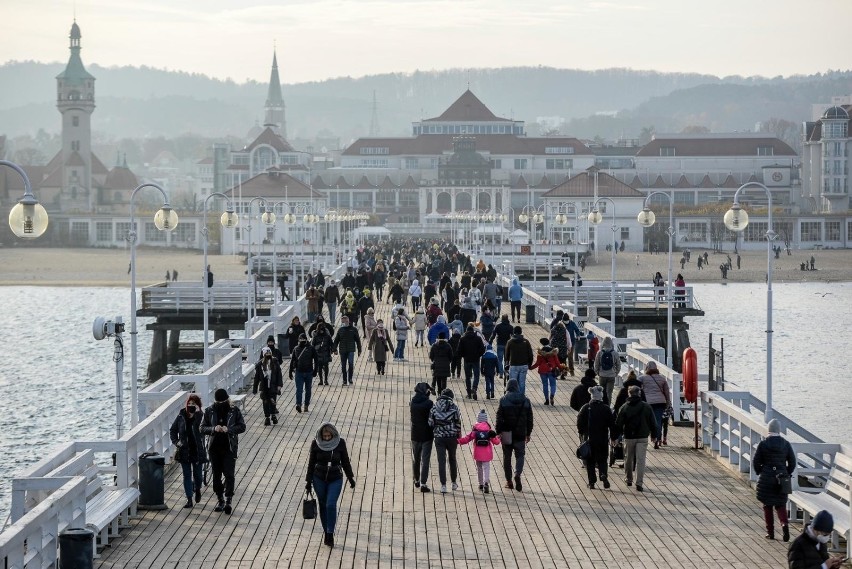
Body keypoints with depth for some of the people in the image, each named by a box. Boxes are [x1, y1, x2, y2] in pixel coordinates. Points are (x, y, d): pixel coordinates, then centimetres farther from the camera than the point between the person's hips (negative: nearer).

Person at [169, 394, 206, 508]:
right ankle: (189, 499, 6)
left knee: (197, 474, 8)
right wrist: (175, 442, -2)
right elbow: (173, 430, 11)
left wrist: (197, 413, -29)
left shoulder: (201, 416, -7)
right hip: (184, 451, 2)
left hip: (197, 450, -2)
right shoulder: (181, 416, 1)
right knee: (187, 475, 3)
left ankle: (197, 490, 39)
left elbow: (202, 429, -26)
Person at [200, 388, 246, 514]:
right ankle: (220, 500, 19)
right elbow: (202, 428, 2)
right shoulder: (209, 411, 1)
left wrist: (229, 429, -19)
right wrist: (213, 429, -17)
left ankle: (228, 500, -9)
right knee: (216, 475, 8)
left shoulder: (234, 411, -3)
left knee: (229, 474, -10)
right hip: (214, 448, 3)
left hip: (229, 447, -3)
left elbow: (242, 427, -3)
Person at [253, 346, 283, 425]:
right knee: (265, 402, 4)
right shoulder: (259, 364, -1)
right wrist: (255, 388, 5)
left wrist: (279, 385, -6)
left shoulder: (275, 363, -1)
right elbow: (256, 377, 4)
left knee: (272, 401, -8)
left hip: (273, 386, -1)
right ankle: (267, 417, 15)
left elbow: (279, 374, 1)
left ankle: (273, 415, 12)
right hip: (264, 387, 1)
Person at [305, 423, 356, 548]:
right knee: (323, 505, 8)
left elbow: (345, 461, 3)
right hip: (319, 479, 1)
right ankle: (326, 532, 22)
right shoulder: (316, 444, -8)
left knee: (331, 505, -15)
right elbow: (311, 463, 1)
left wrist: (350, 477, 8)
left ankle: (330, 534, -7)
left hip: (336, 479, -1)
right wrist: (309, 481, 2)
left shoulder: (340, 443, -9)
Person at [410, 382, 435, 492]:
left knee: (415, 459, 19)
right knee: (425, 460, -1)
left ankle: (417, 480, 32)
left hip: (415, 435, 4)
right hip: (427, 435, -4)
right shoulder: (429, 403, -15)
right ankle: (423, 483, -6)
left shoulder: (412, 403, -2)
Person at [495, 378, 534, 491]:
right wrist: (528, 433, 14)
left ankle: (509, 481, 14)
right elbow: (529, 418, 5)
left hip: (507, 434, -1)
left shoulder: (504, 400, -7)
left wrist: (498, 432, -2)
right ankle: (518, 474, -18)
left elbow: (499, 418, -9)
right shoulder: (525, 400, 1)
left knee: (507, 456, 11)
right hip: (520, 434, 1)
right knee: (520, 455, 8)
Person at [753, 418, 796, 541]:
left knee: (767, 506, 10)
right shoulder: (786, 444, -2)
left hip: (766, 479, -2)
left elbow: (755, 462, -4)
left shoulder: (763, 444, -8)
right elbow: (792, 463, 2)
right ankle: (784, 524, -16)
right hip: (781, 479, 2)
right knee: (781, 505, 11)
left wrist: (760, 473, 12)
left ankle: (770, 532, 11)